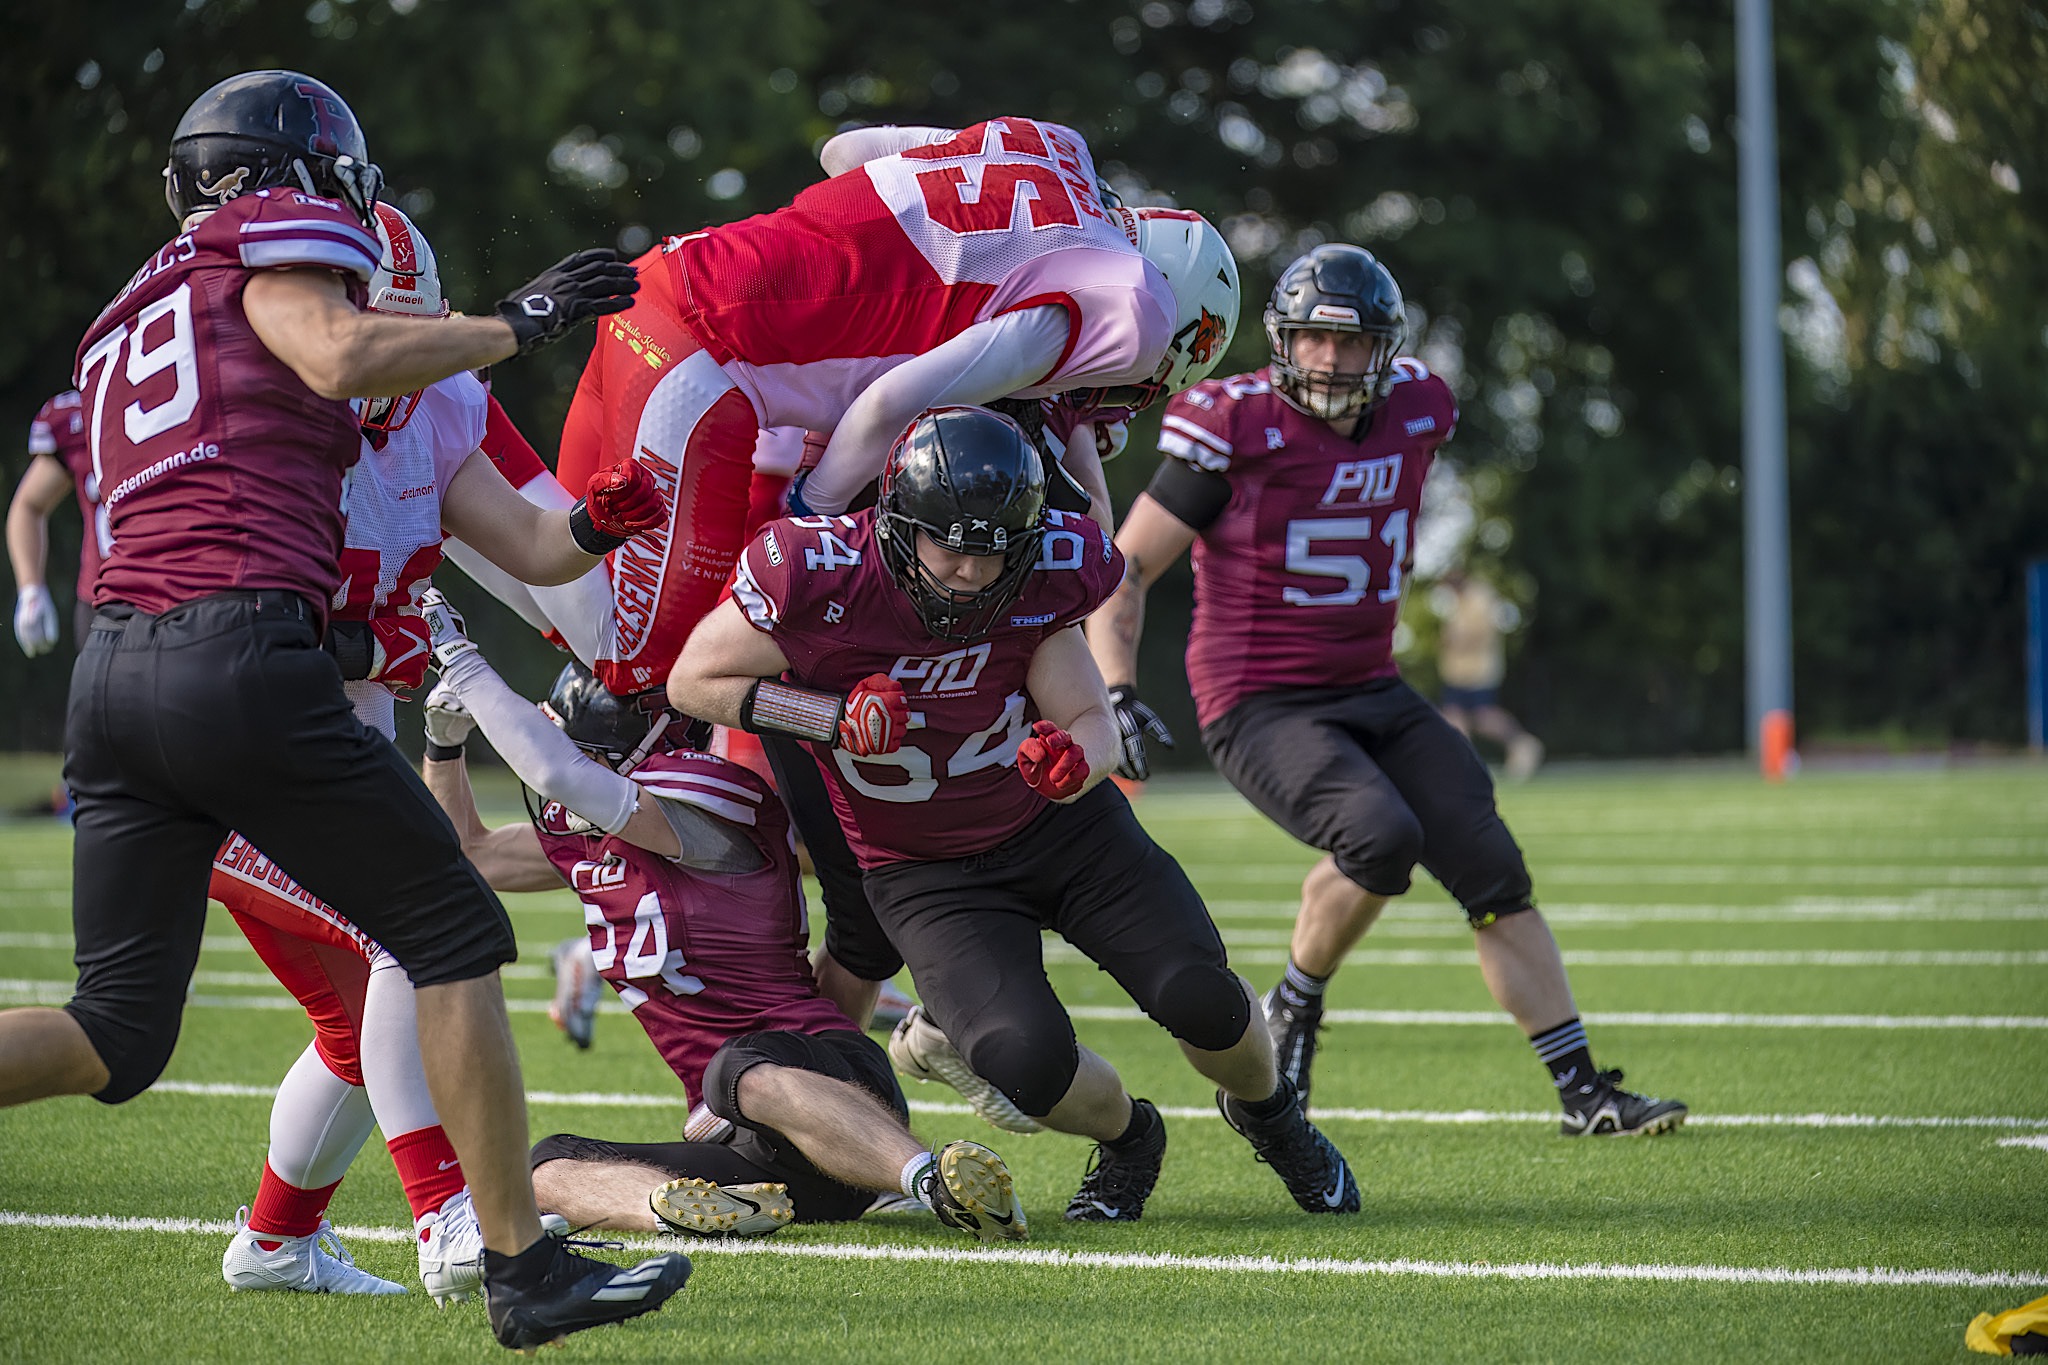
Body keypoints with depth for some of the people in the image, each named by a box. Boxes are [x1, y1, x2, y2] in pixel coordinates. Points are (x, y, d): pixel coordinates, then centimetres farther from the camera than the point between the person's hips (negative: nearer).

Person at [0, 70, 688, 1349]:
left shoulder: (128, 325, 29)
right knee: (455, 938, 6)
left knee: (113, 1039, 8)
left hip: (113, 668, 7)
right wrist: (515, 326, -2)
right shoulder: (277, 243, 6)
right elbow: (341, 356, -14)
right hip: (241, 656, -7)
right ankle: (525, 1268, 5)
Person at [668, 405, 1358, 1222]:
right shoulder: (821, 578, -26)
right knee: (1025, 1060, -24)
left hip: (1059, 822, 2)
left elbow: (1093, 723, -10)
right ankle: (1125, 1139, 14)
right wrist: (837, 719, -25)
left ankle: (1267, 1113, 25)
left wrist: (1074, 758, -35)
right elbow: (694, 682, -14)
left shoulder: (1038, 579, -17)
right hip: (925, 872, -2)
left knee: (1197, 996, -12)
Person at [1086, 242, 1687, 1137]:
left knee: (1493, 871, -1)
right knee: (1381, 835, -30)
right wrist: (1116, 693, -21)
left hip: (1372, 694, 6)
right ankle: (1294, 1009, -5)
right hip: (1261, 705, -6)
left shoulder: (1415, 412, 2)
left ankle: (1582, 1091, 7)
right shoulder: (1238, 428, -14)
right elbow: (1125, 568, -10)